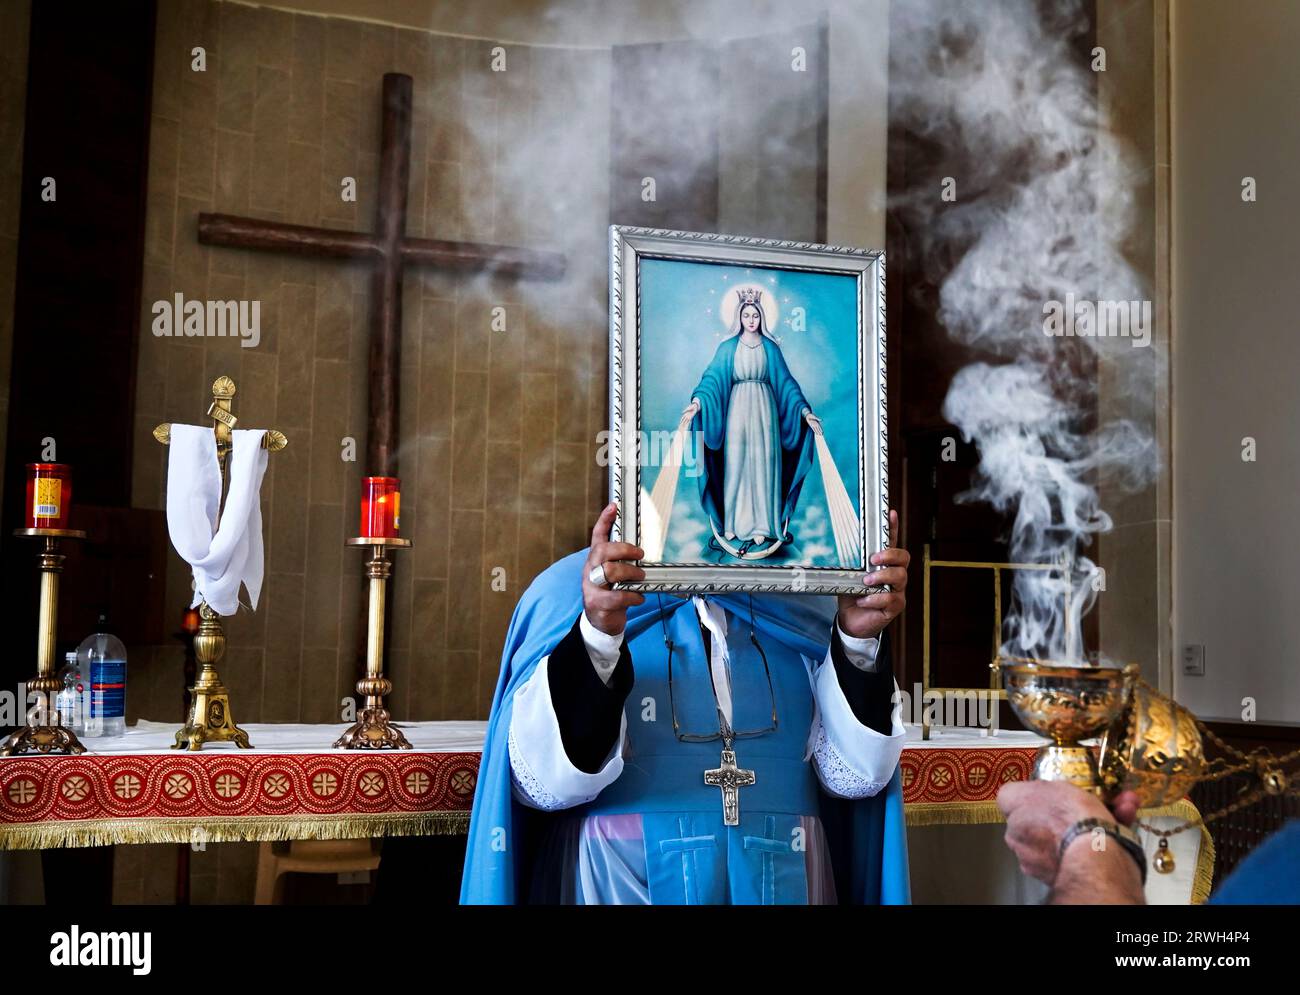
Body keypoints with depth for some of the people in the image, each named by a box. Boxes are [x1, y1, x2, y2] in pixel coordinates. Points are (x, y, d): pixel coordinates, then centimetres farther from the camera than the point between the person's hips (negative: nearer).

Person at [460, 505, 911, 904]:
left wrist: (859, 639, -19)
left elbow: (856, 772, -5)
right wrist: (598, 635, -32)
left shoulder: (801, 605, 1)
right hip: (620, 883, -3)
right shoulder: (571, 590, -7)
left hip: (784, 882, 3)